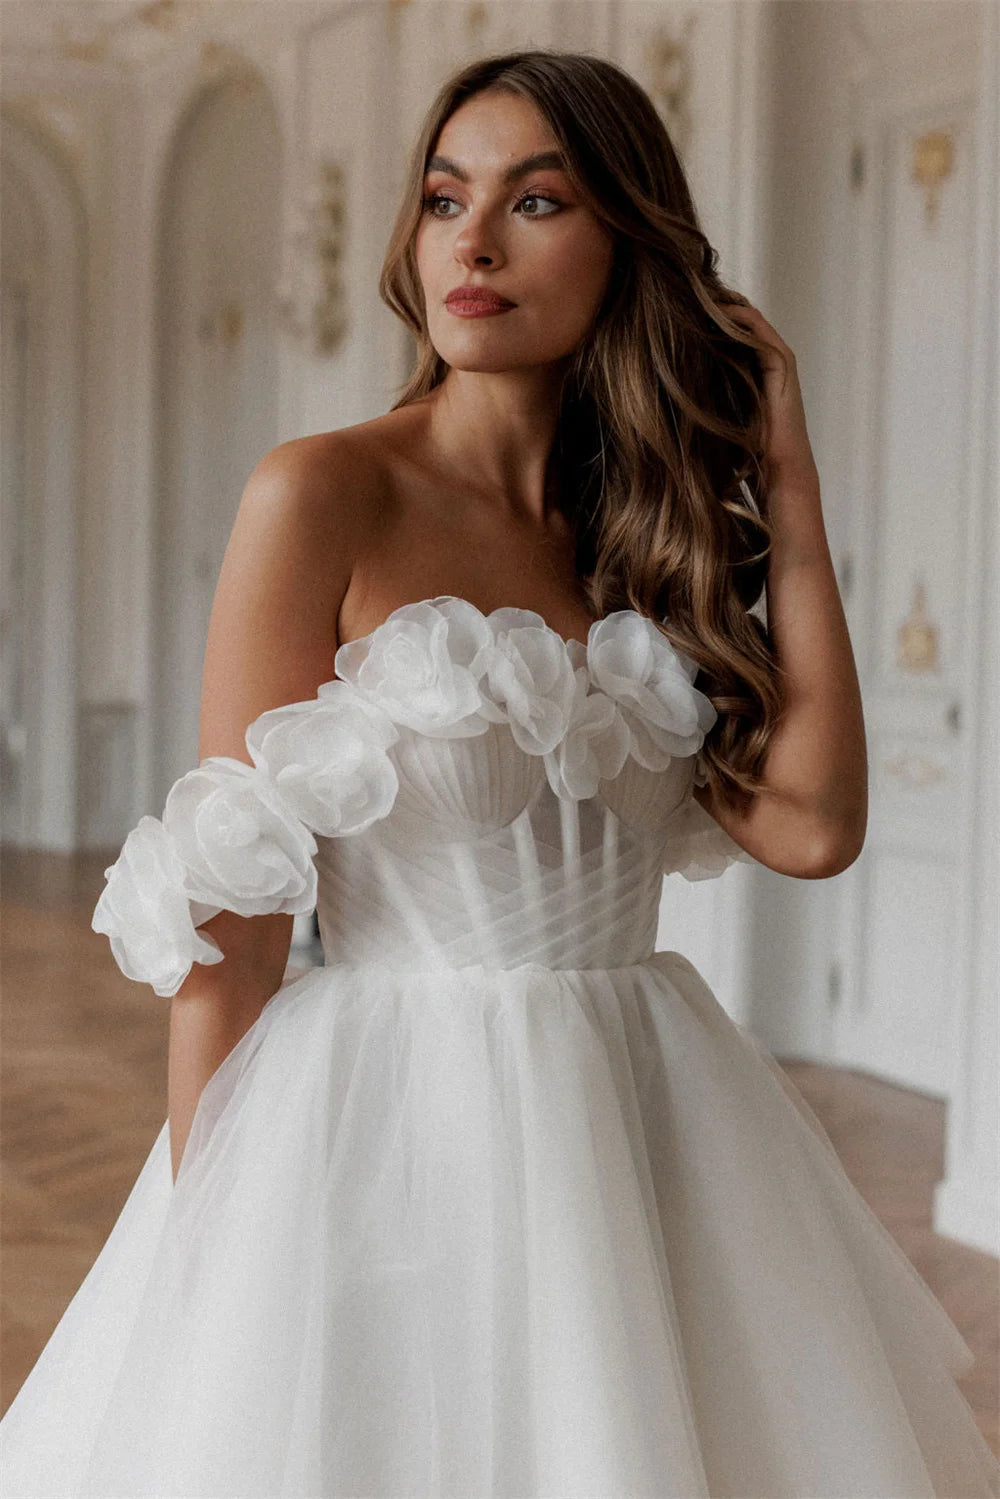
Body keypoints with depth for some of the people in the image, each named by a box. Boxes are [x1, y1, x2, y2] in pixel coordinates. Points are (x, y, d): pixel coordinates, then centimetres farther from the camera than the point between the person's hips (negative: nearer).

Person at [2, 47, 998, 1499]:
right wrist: (210, 1248, -12)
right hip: (389, 1123, -5)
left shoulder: (645, 532, 8)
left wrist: (787, 492, -2)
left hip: (647, 1120, 5)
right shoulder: (325, 494, -9)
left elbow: (813, 823, -5)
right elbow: (231, 920, -10)